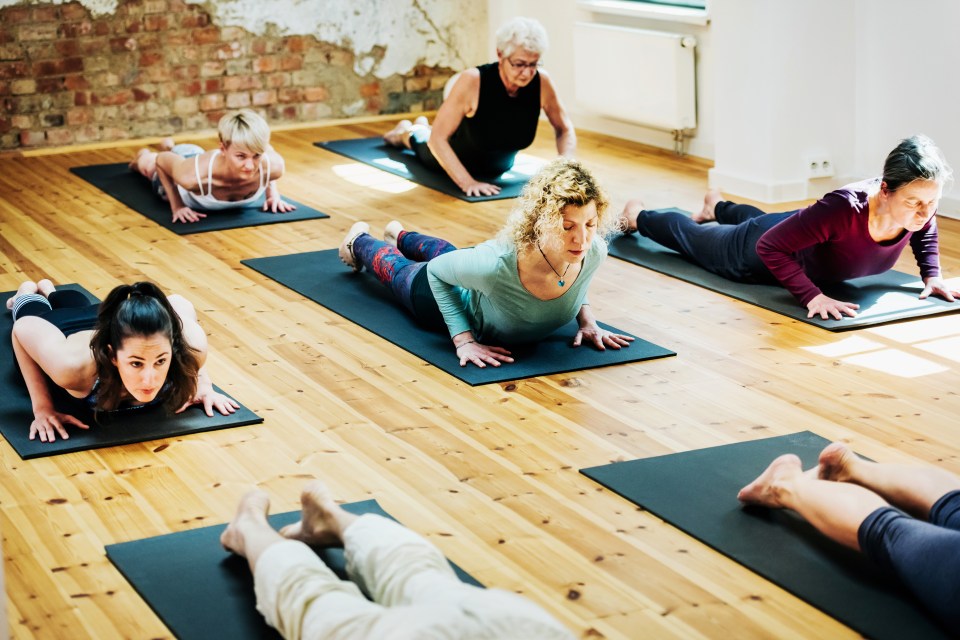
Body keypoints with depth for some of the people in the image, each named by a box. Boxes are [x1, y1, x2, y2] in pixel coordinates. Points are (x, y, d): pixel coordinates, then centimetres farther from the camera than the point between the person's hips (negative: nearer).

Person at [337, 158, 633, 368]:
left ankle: (400, 236, 71)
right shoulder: (497, 263, -50)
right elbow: (437, 271, -28)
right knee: (397, 270, 32)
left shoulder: (594, 252, -37)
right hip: (442, 296, -4)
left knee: (445, 251, 39)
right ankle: (360, 241, 64)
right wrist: (464, 340, -34)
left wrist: (587, 319, -20)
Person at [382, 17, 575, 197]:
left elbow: (564, 129, -16)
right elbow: (437, 138, -36)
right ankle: (408, 133, 61)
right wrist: (467, 181, -46)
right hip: (456, 158, -4)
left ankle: (423, 128, 63)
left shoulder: (541, 82, -32)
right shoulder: (472, 81, -41)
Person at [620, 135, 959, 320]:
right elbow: (770, 246, -42)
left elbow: (926, 235, -4)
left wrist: (932, 275, -17)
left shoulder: (920, 206, -31)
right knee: (692, 238, 28)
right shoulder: (844, 209, -49)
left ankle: (717, 207, 75)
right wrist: (812, 295, -49)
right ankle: (639, 216, 58)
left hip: (806, 233, 5)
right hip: (762, 251, -5)